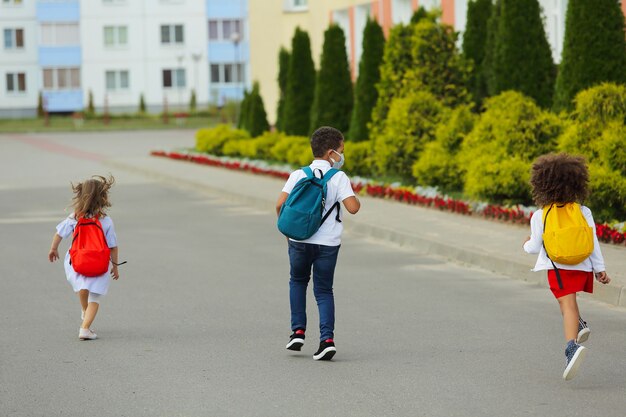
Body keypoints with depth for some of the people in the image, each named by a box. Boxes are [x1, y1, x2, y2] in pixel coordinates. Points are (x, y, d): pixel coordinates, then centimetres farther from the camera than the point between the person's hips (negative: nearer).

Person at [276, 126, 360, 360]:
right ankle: (327, 338, -7)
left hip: (299, 241, 2)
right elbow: (352, 208, -16)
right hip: (327, 244, -1)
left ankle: (298, 331, 17)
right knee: (324, 291, 10)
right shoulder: (339, 178, -5)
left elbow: (280, 204, -6)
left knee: (298, 281, 26)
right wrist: (357, 199, 7)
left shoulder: (298, 175, 1)